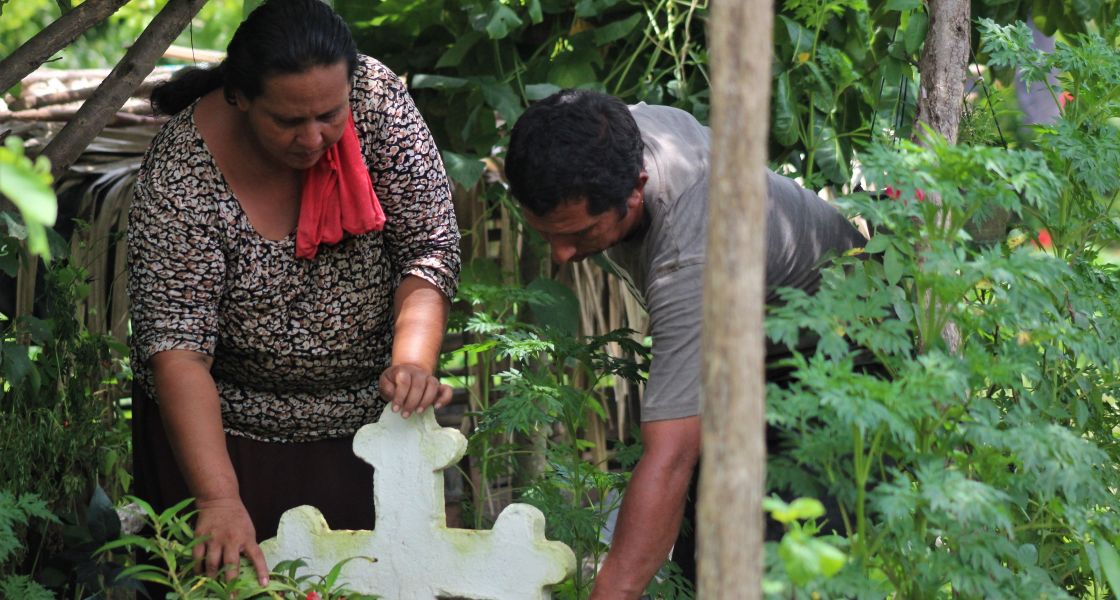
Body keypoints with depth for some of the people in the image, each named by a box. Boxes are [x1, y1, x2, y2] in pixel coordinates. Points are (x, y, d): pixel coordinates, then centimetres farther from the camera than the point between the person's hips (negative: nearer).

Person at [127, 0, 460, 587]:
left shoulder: (377, 99, -18)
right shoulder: (181, 177, -26)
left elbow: (429, 247, -16)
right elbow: (177, 347, -30)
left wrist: (413, 361, -35)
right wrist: (219, 498, -40)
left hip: (368, 410, 3)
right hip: (229, 428, -3)